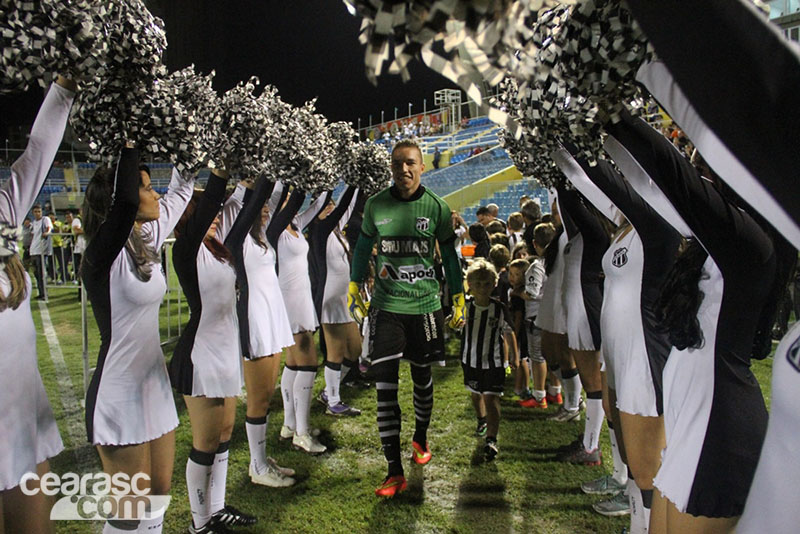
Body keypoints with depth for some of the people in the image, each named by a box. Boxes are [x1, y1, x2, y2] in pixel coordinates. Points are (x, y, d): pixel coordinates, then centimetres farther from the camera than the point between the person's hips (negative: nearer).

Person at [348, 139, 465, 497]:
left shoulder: (436, 208, -2)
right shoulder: (376, 205, 0)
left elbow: (449, 255, 8)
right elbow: (363, 247, 14)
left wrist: (459, 300, 9)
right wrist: (355, 287, 13)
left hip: (425, 305, 0)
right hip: (386, 306, 0)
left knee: (422, 377, 15)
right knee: (385, 385, -7)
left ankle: (421, 439, 42)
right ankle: (395, 471, 1)